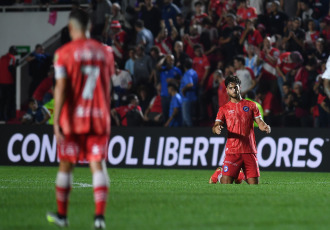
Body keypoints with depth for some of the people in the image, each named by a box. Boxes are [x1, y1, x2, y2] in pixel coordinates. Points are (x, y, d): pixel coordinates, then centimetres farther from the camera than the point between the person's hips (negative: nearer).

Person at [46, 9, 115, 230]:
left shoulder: (64, 53, -6)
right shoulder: (105, 52, 6)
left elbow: (61, 89, -12)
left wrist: (56, 122, -11)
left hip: (73, 118, -2)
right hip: (99, 116, 2)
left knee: (66, 165, 11)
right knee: (98, 165, -1)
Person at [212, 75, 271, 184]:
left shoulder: (251, 105, 12)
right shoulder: (224, 109, 11)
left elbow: (260, 122, 7)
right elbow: (216, 126, 2)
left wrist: (264, 127, -17)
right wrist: (216, 129, -22)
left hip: (249, 150, 1)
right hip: (232, 151, -1)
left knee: (254, 182, -2)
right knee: (226, 182, -14)